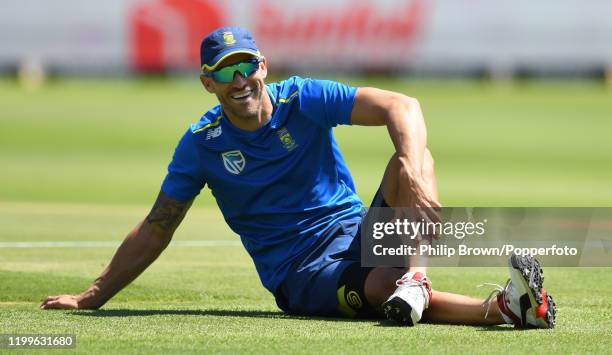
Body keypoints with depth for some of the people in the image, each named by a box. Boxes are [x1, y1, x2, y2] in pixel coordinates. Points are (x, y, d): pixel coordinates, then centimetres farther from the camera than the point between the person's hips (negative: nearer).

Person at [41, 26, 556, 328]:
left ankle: (413, 274, -48)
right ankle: (501, 308, -50)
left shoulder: (303, 101, -1)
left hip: (358, 233, 2)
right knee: (383, 289, -36)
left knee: (411, 156, -27)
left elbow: (400, 106, -14)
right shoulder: (201, 145, 2)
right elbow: (155, 231, 8)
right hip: (301, 275, -2)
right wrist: (92, 296, 4)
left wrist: (412, 169, -35)